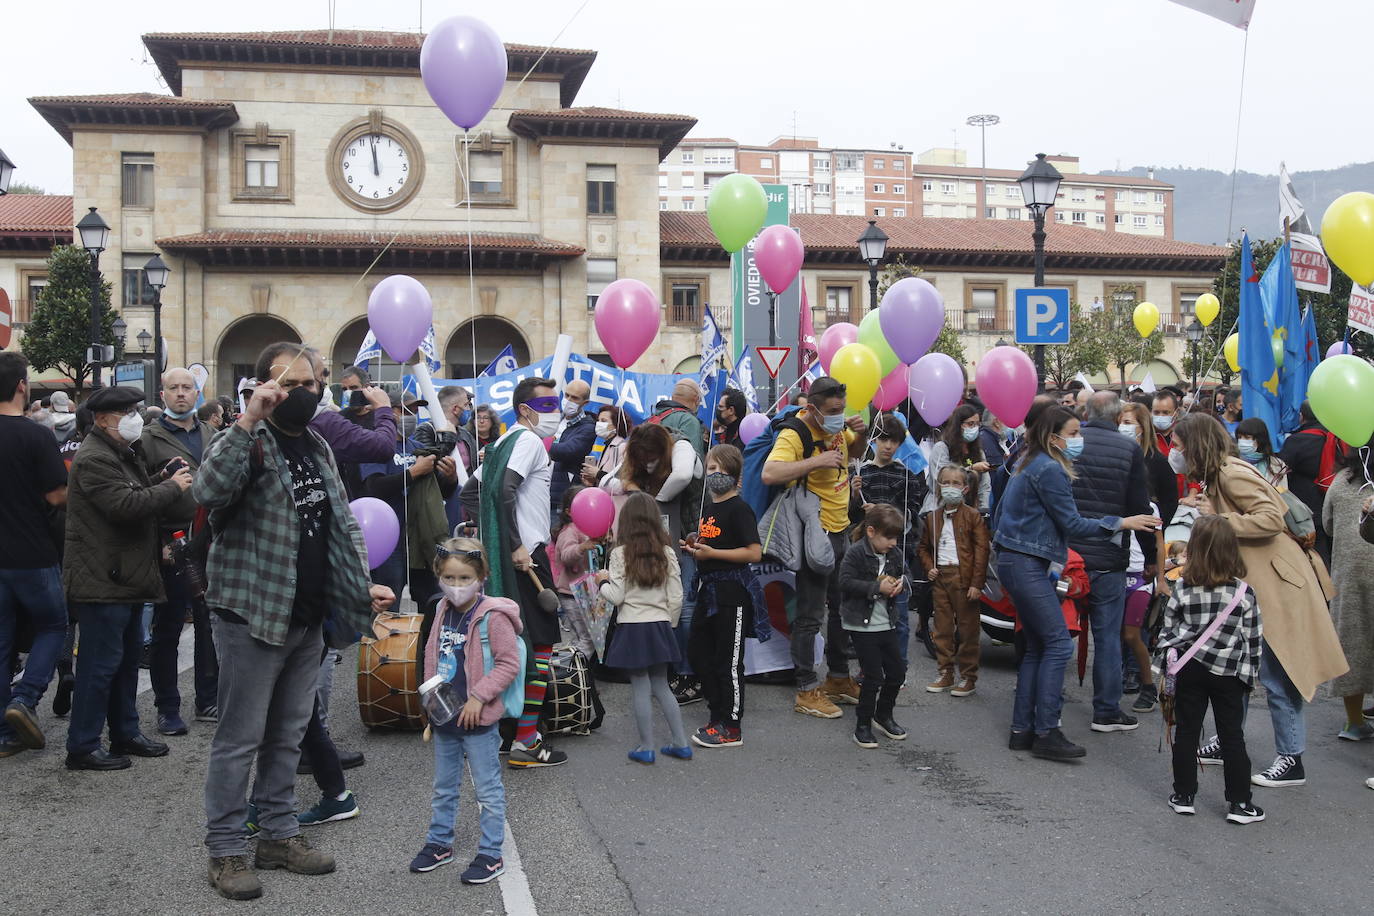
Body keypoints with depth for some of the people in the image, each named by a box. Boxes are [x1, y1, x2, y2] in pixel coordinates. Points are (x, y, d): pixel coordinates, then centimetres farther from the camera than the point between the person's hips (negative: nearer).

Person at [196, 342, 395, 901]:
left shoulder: (317, 446, 12)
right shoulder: (247, 443, -12)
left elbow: (342, 524, 20)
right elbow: (208, 491, -34)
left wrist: (362, 585, 13)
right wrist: (247, 420, -36)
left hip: (309, 618, 7)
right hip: (252, 615, -7)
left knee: (289, 733, 16)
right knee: (241, 738, 2)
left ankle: (279, 835, 29)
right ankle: (224, 851, 15)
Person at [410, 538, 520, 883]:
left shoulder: (492, 616, -16)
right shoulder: (442, 612, 6)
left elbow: (508, 663, -16)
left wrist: (478, 697, -19)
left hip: (478, 720, -7)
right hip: (444, 718, 7)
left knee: (487, 790, 4)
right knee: (443, 787, 21)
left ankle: (491, 855, 14)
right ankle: (439, 843, 36)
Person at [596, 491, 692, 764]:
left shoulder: (620, 553, -10)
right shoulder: (667, 553, -1)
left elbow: (616, 597, -11)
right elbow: (676, 598, 1)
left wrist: (604, 581, 8)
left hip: (632, 627, -4)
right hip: (660, 626, 4)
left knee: (640, 688, 4)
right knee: (661, 686, 15)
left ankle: (646, 748, 9)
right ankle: (681, 743, 16)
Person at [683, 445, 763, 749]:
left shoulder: (739, 509, -13)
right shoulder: (707, 509, 14)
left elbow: (754, 553, -21)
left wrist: (711, 553, -20)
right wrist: (694, 549, 7)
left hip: (733, 590, -9)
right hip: (709, 589, 9)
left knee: (728, 661, -3)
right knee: (698, 652, 13)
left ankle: (731, 728, 6)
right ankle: (719, 715, 25)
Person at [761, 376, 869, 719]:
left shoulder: (837, 426, 4)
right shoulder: (794, 435, -20)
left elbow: (855, 453, 24)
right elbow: (769, 474, -36)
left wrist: (860, 433, 1)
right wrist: (816, 461, -33)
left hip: (841, 530, 9)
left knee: (843, 607, 19)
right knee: (810, 616, -2)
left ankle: (838, 677, 34)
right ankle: (806, 691, 8)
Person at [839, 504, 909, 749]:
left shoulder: (894, 554, 5)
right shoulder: (855, 553, -14)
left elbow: (904, 572, 20)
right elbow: (845, 582, -21)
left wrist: (902, 582, -4)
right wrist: (877, 587, -25)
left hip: (886, 624, 7)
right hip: (862, 625, -7)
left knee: (897, 672, 12)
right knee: (873, 676, -5)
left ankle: (883, 716, 33)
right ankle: (863, 725, 10)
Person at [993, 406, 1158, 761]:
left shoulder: (1028, 463, 15)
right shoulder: (1050, 470, -14)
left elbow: (1002, 509, 21)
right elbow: (1071, 524, -14)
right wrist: (1121, 523, -11)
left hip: (1013, 559, 10)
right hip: (1028, 565, -10)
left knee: (1037, 646, 11)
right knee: (1058, 644, -9)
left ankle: (1022, 730, 12)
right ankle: (1046, 733, -8)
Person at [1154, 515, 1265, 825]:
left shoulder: (1182, 590, -7)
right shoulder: (1244, 593, -7)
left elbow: (1167, 630, 0)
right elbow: (1253, 638, -2)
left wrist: (1165, 665, 12)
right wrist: (1249, 674, 9)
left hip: (1189, 671, 0)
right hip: (1228, 674, 0)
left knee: (1186, 732, 9)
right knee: (1232, 736, 7)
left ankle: (1184, 796, 15)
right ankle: (1239, 803, 11)